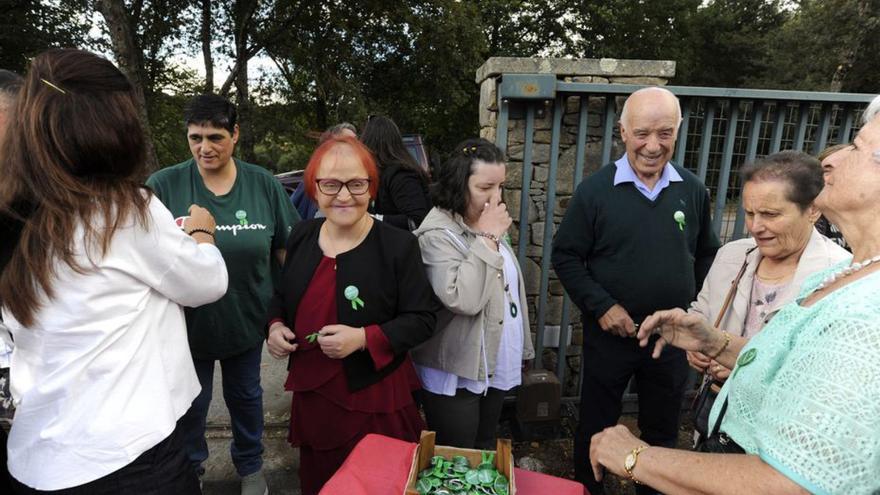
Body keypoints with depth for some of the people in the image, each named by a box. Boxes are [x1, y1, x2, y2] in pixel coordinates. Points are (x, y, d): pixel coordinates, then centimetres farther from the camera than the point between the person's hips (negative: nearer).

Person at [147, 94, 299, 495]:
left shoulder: (264, 184, -8)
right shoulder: (163, 186, -12)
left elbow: (285, 251, 0)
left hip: (246, 321, 1)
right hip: (187, 323, -1)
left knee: (245, 396, 22)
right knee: (190, 405, 19)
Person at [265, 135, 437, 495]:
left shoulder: (398, 245, -15)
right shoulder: (301, 235, 2)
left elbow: (422, 318, -13)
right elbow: (283, 296, 17)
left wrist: (363, 338, -24)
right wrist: (275, 326, -3)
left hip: (374, 399, -5)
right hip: (311, 393, 5)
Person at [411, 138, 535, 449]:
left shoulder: (485, 225, 7)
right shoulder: (438, 234, -21)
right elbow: (461, 300, -33)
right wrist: (487, 239, -27)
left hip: (495, 368, 8)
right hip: (456, 376, -8)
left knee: (485, 452, 24)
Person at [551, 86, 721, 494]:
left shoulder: (693, 191, -2)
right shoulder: (595, 190, -12)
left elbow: (707, 256, 11)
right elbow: (565, 257, -9)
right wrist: (601, 306, -17)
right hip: (610, 335, -3)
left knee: (662, 432, 23)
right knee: (596, 428, 16)